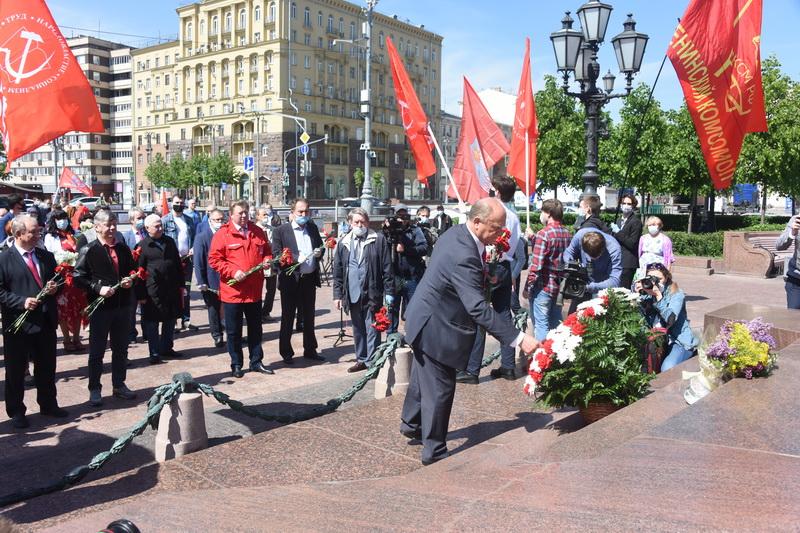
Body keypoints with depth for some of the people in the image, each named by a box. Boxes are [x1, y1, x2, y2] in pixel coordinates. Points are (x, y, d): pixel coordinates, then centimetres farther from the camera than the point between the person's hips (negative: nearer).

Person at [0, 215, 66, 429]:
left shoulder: (46, 256, 10)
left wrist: (54, 287, -2)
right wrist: (22, 302, -20)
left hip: (46, 322, 5)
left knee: (47, 367, 16)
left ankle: (48, 405, 31)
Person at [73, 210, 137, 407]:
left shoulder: (123, 248, 9)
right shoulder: (88, 250, -6)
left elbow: (133, 270, 20)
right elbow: (79, 277, -9)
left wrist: (130, 281, -1)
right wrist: (97, 288, -21)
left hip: (122, 305, 5)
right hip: (100, 306, -5)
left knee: (121, 349, 14)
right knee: (97, 350, 5)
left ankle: (119, 384, 27)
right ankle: (94, 389, 16)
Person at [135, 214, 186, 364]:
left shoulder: (169, 242, 12)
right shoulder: (143, 246, -4)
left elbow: (178, 264, 17)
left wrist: (181, 284, 12)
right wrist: (140, 294, -9)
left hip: (172, 289, 5)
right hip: (153, 291, -5)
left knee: (170, 319, 12)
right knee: (152, 322, 1)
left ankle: (167, 348, 26)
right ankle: (155, 353, 8)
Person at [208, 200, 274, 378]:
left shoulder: (257, 232, 7)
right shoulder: (222, 234, -7)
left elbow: (267, 251, 18)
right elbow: (214, 259, -9)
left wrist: (267, 261, -4)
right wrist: (233, 271, -20)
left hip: (254, 290, 4)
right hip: (232, 291, -4)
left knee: (255, 328, 13)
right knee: (234, 331, 7)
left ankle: (256, 362, 25)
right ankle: (236, 365, 20)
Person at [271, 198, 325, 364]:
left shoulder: (312, 228, 9)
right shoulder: (281, 230, -6)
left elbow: (320, 246, 20)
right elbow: (276, 254, -11)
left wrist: (319, 252, -4)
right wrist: (296, 257, -23)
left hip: (310, 278, 5)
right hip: (290, 280, -5)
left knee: (309, 316, 15)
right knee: (287, 318, 5)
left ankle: (310, 350, 28)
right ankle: (286, 353, 16)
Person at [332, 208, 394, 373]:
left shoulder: (379, 240, -3)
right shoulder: (343, 243, 8)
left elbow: (387, 268, -4)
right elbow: (337, 271, 10)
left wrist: (389, 292, -7)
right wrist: (338, 294, 4)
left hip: (372, 293, -4)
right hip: (352, 294, 4)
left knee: (372, 329, 0)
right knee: (357, 329, 14)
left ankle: (372, 362, 8)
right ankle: (361, 360, 26)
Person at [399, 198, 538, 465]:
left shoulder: (456, 232, -3)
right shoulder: (464, 256, -34)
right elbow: (478, 308, -38)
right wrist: (518, 338, -39)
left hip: (425, 319, 10)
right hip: (436, 328, -10)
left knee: (423, 376, 26)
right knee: (439, 388, 3)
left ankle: (411, 423, 47)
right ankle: (434, 450, 18)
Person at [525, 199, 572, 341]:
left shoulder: (544, 233, -16)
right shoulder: (567, 233, 6)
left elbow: (536, 265, -19)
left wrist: (527, 287, -10)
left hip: (543, 286, -7)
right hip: (560, 286, 7)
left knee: (541, 325, 1)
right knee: (556, 324, 17)